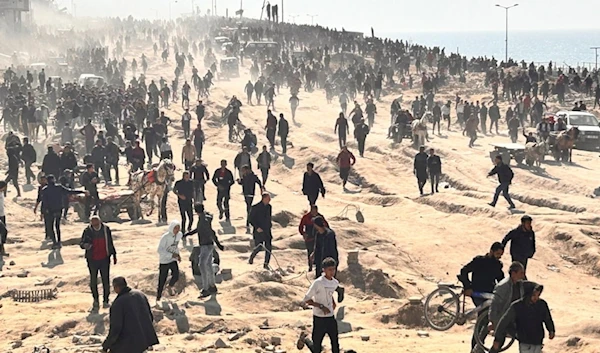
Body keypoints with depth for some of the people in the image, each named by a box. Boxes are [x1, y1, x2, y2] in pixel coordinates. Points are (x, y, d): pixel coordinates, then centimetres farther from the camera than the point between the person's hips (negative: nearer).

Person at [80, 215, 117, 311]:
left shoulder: (106, 229, -2)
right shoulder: (87, 231, -7)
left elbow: (110, 243, 9)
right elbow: (81, 243, -3)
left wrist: (114, 254, 14)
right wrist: (85, 245, -28)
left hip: (104, 259, 1)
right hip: (92, 260, -1)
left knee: (105, 280, 5)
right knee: (93, 281, 3)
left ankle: (106, 300, 17)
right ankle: (96, 302, 13)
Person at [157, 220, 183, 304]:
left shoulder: (179, 235, -3)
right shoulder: (165, 237, -23)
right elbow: (160, 250, -22)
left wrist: (178, 254, 5)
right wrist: (171, 255, -27)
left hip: (173, 260, 5)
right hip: (164, 261, -5)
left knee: (176, 276, -16)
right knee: (162, 280, 0)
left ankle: (169, 287, 17)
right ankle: (158, 298, 18)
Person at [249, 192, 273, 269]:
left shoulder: (269, 207, 7)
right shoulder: (256, 207, -11)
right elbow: (251, 219, -10)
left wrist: (270, 224, 9)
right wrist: (257, 227, -18)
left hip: (267, 231, 5)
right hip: (259, 231, -5)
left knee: (268, 248, -2)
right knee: (258, 247, -3)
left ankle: (266, 264, 8)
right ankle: (251, 258, 26)